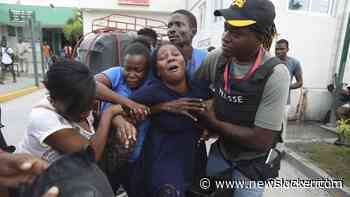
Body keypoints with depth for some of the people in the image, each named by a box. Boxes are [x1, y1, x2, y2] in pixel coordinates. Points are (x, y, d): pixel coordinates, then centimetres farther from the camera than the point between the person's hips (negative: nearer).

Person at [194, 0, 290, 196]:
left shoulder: (275, 74, -28)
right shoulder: (216, 58, -15)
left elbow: (261, 140, -25)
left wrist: (214, 123, -19)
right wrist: (205, 123, -13)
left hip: (253, 162, -4)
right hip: (221, 149, 4)